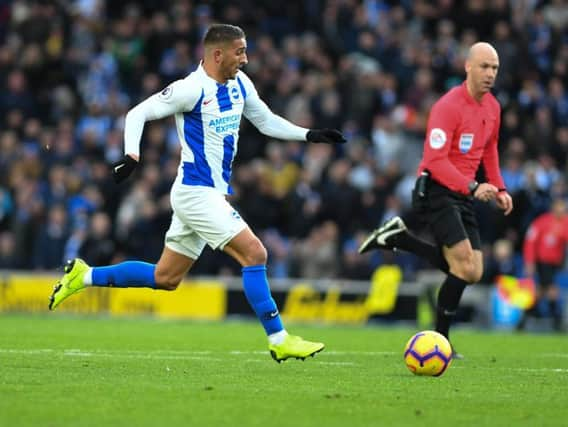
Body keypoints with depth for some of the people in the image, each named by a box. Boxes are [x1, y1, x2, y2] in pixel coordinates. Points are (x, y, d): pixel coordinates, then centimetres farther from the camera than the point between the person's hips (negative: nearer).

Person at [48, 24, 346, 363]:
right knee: (254, 254, -15)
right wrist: (132, 156, -24)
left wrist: (310, 135, 9)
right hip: (197, 192, -9)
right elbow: (138, 114, -11)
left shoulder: (240, 84, 8)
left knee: (165, 278, 14)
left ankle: (84, 276, 25)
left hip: (214, 194, 9)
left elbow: (266, 121, 20)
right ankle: (279, 341, -10)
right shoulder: (192, 89, -16)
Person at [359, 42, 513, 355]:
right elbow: (435, 161, -23)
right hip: (437, 191, -8)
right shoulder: (448, 106, -17)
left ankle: (399, 238, 15)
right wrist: (473, 187, -32)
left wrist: (499, 190, 12)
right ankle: (440, 340, -5)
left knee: (472, 273, 3)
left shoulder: (492, 107, 8)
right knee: (464, 265, -18)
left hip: (463, 196, 8)